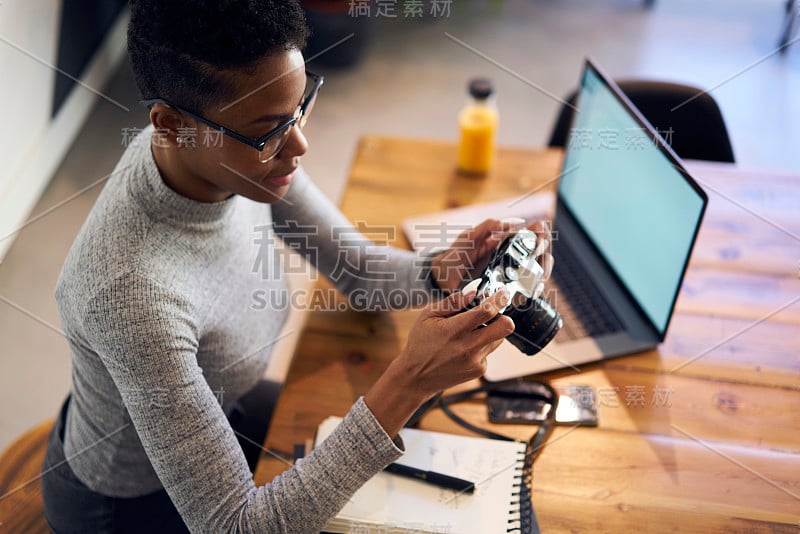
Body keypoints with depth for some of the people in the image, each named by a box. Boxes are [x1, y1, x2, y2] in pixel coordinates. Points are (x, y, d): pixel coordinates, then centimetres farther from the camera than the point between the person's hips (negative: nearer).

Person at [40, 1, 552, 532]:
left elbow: (354, 264, -3)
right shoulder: (134, 294, -42)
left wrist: (441, 272, -25)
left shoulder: (251, 152, -20)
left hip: (213, 421, 6)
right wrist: (411, 382, -43)